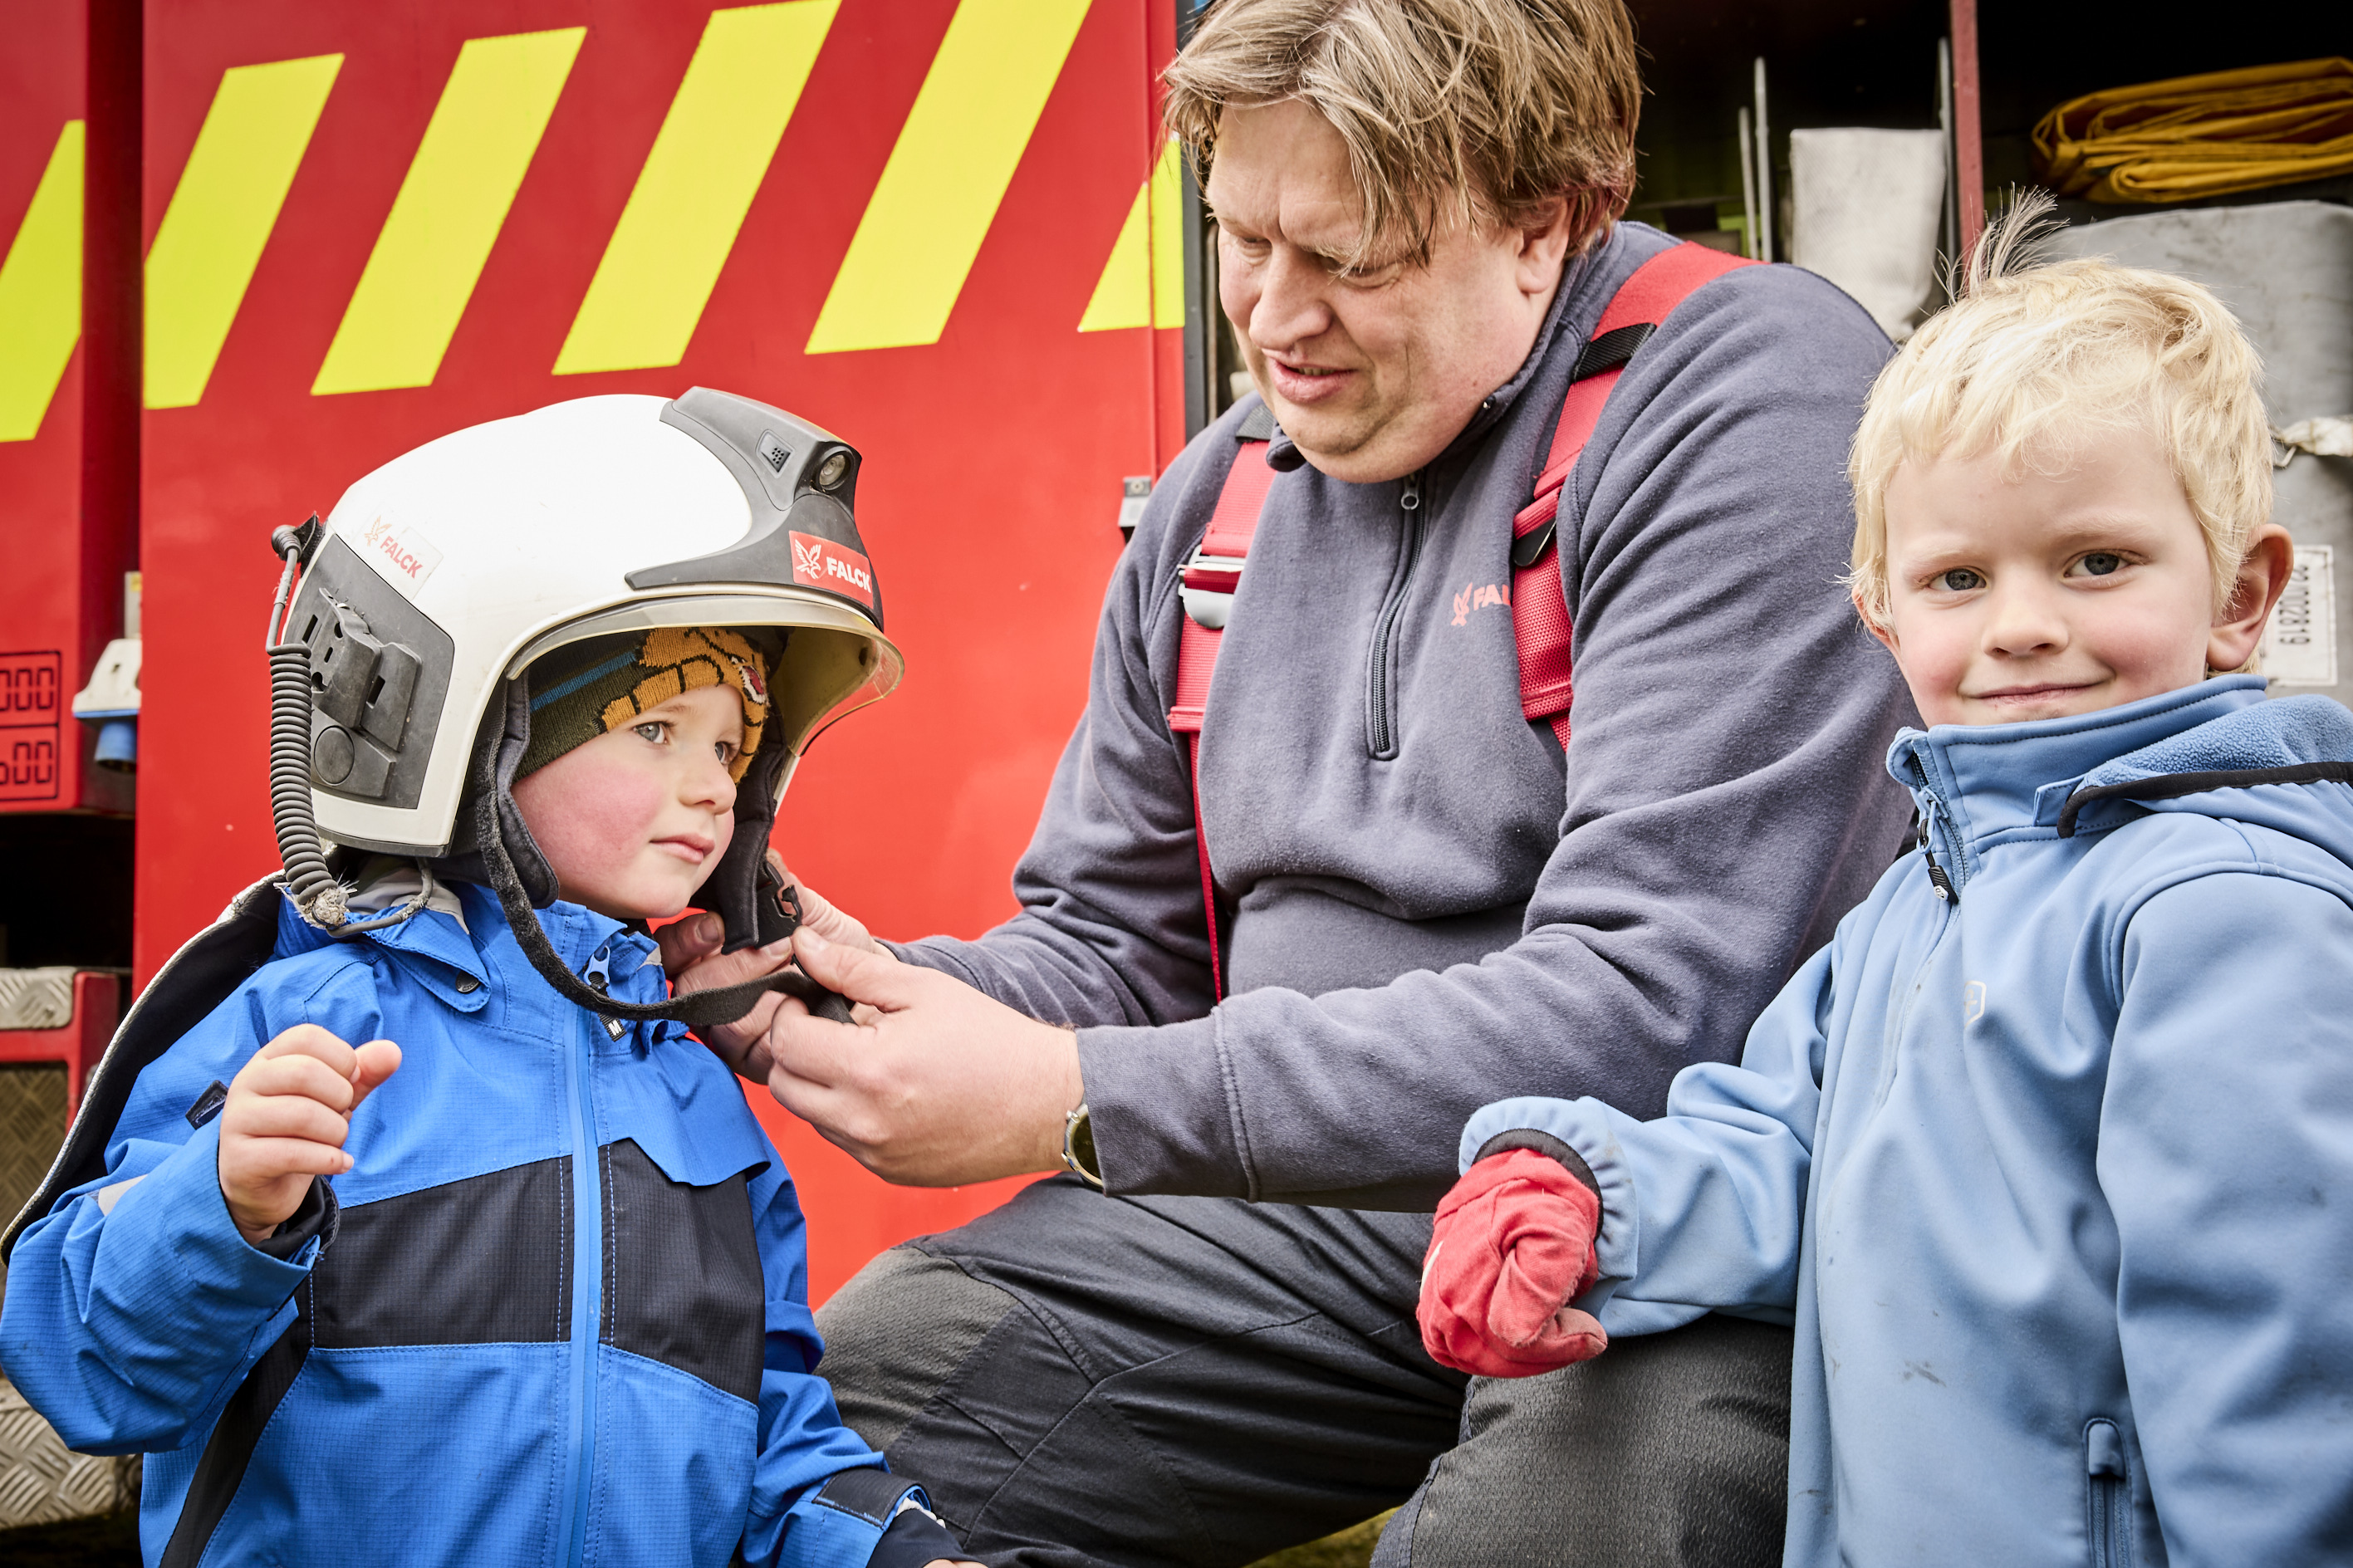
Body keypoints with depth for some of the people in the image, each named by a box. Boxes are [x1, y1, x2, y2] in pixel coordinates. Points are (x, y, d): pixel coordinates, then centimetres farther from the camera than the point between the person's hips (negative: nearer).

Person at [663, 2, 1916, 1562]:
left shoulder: (1757, 399, -15)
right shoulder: (1222, 495, 9)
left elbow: (1649, 1005, -23)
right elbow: (1112, 951, 15)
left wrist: (1076, 1104, -24)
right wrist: (858, 985, -8)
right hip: (1332, 1206, 6)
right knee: (860, 1377, -10)